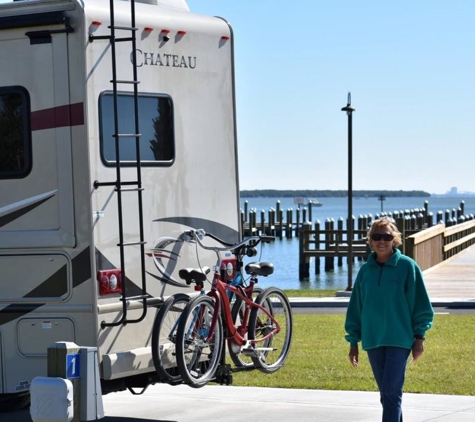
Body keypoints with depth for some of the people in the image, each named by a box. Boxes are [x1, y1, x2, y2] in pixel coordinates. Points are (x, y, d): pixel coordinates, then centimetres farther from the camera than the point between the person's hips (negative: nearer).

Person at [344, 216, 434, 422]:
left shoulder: (407, 266, -5)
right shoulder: (365, 270, 7)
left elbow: (420, 303, -2)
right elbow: (355, 307, 12)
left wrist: (419, 337, -4)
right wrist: (353, 341, 12)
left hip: (399, 339, -4)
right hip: (372, 341, 4)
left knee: (391, 391, -13)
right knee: (387, 394, 11)